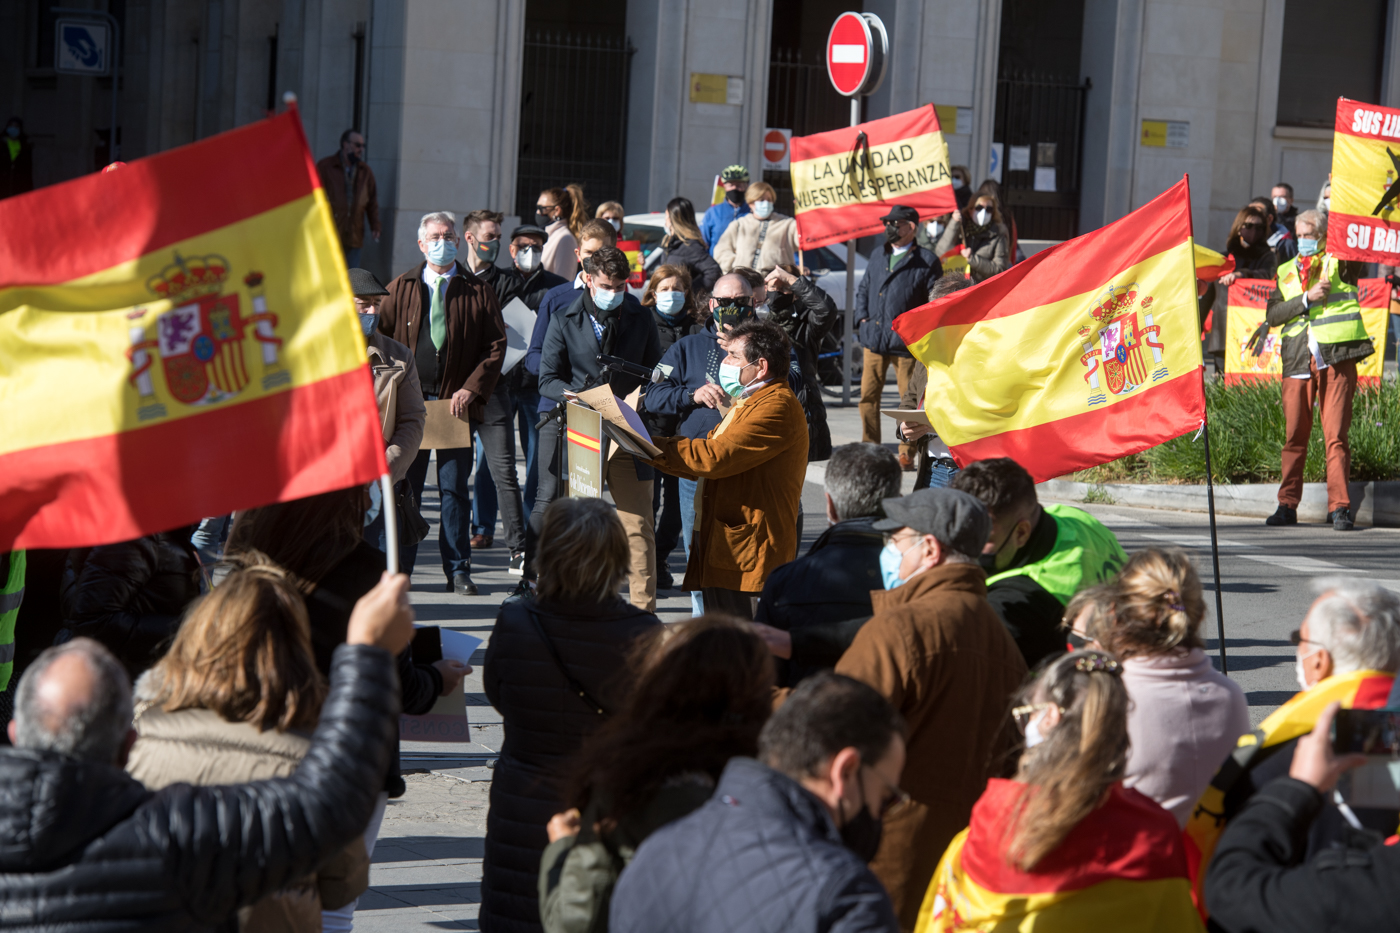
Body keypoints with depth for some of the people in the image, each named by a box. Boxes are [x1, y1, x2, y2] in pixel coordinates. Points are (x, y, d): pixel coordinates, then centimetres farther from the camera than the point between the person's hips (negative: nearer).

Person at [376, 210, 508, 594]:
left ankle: (458, 572, 7)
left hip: (457, 402, -1)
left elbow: (496, 345, 2)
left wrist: (472, 389, -9)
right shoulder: (400, 289, 11)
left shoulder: (478, 292, 6)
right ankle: (397, 569, 9)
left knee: (455, 489, 1)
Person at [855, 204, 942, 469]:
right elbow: (863, 289, 24)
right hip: (874, 339, 5)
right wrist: (863, 317, 10)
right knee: (868, 396, 5)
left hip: (905, 342, -5)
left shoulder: (926, 261, -2)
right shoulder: (878, 255, 16)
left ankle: (907, 453, 6)